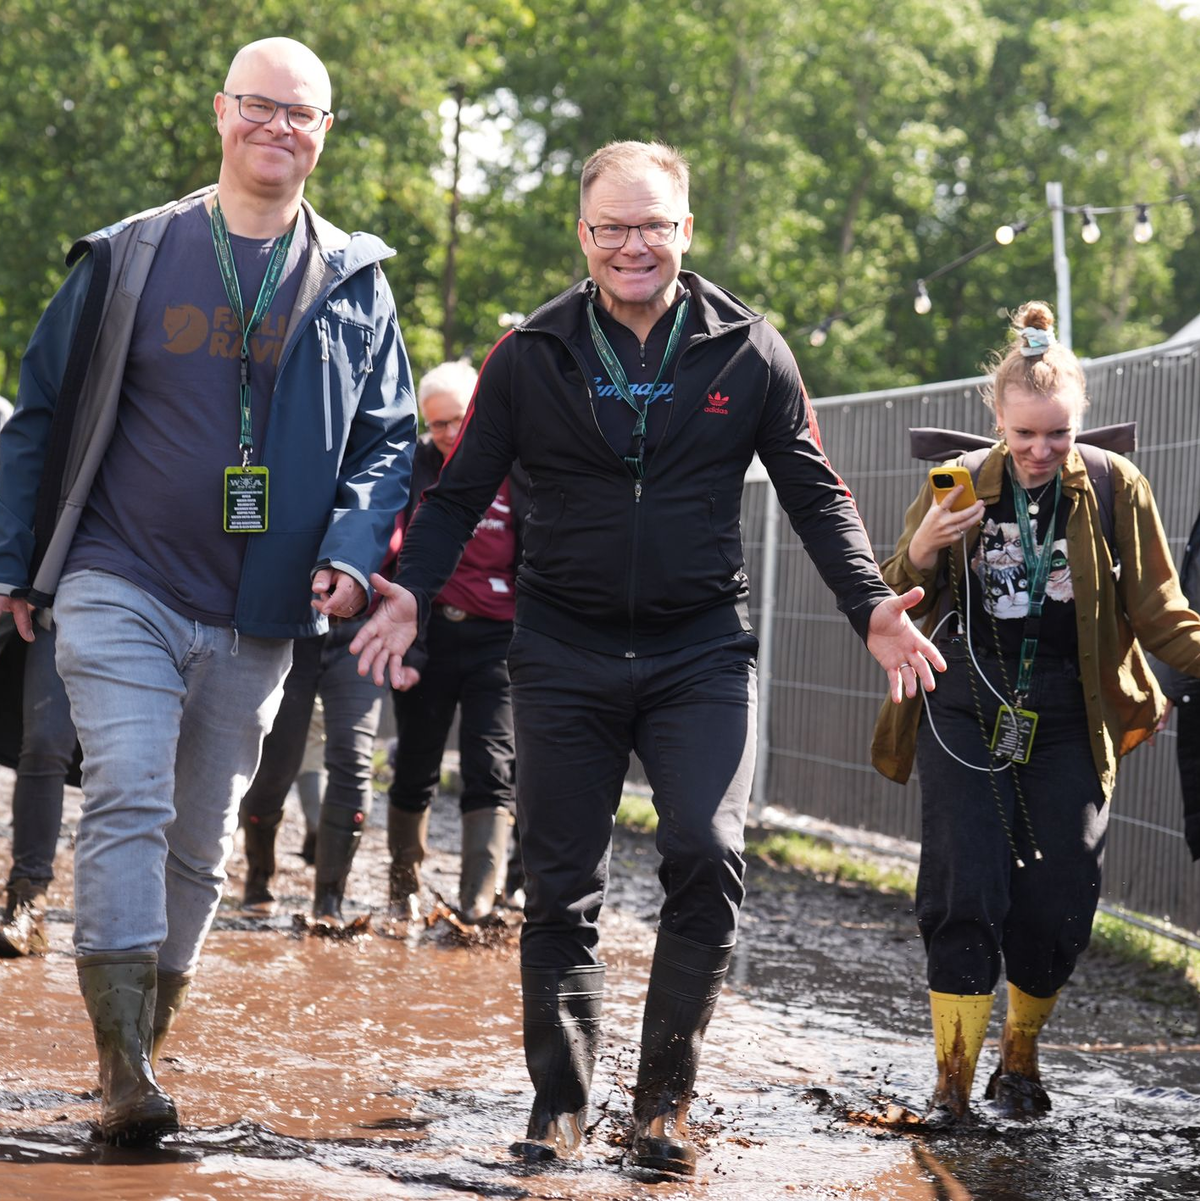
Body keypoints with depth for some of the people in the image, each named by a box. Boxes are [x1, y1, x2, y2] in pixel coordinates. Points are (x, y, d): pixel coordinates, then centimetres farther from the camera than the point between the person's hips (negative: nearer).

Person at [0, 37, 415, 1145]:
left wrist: (351, 552, -7)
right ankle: (124, 1064, -20)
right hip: (121, 591, -3)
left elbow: (387, 441, 11)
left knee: (201, 840, 10)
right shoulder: (129, 258, 3)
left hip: (258, 623, 3)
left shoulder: (356, 285, 8)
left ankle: (146, 1041, 24)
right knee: (128, 804, -17)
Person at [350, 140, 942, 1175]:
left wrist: (872, 606, -6)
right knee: (561, 887, 4)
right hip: (564, 654, 1)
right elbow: (462, 493, 8)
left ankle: (664, 1098, -2)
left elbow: (816, 496, 7)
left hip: (700, 652, -1)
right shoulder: (531, 358, 3)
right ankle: (561, 1099, 18)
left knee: (708, 858, -15)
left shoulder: (748, 354, 2)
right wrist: (412, 593, -8)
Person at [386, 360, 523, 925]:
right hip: (429, 633, 1)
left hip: (496, 639, -1)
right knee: (416, 768, 9)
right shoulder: (415, 471, 0)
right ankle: (404, 893, 27)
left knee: (491, 769, -11)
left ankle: (480, 904, -17)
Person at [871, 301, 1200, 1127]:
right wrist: (918, 555, -16)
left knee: (1060, 904, 1)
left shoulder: (1115, 488, -1)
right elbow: (895, 608, 5)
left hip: (1067, 719, 0)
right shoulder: (961, 485, 1)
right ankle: (955, 1076, -3)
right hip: (965, 710, 0)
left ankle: (1021, 1058, 25)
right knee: (966, 891, -11)